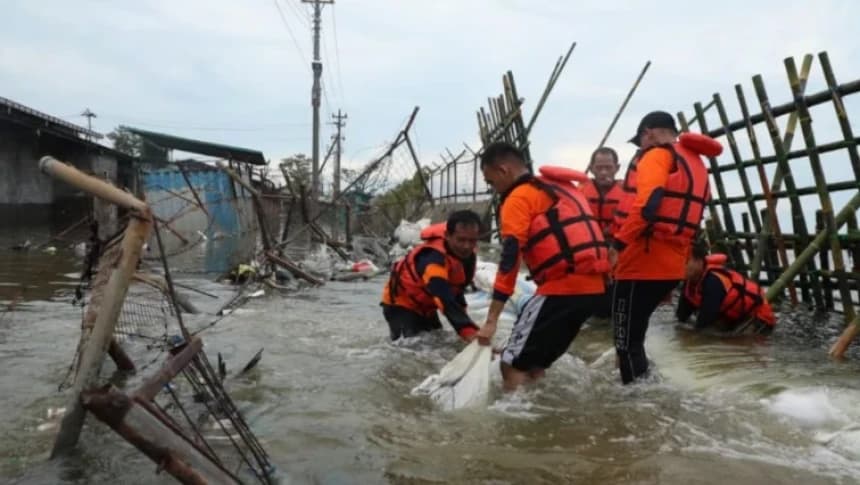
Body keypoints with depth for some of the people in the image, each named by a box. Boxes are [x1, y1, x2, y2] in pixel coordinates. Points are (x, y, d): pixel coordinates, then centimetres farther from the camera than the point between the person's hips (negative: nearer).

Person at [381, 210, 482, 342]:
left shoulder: (468, 256, -12)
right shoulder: (432, 257, -42)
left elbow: (457, 288, 6)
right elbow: (446, 300, -54)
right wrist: (469, 332, -65)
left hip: (426, 306, 9)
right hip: (401, 304, -8)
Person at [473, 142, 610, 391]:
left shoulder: (518, 198, -4)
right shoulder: (561, 188, 22)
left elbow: (509, 261, -12)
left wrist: (491, 321, -13)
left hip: (563, 287, -9)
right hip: (591, 285, 9)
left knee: (513, 363, -2)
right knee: (534, 362, 19)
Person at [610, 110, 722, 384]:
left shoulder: (657, 154, -6)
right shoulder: (695, 164, 21)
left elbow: (646, 204, -22)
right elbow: (678, 211, 19)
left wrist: (619, 243, -21)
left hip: (642, 260, -9)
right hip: (672, 264, 9)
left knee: (627, 339, -2)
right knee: (633, 335, 21)